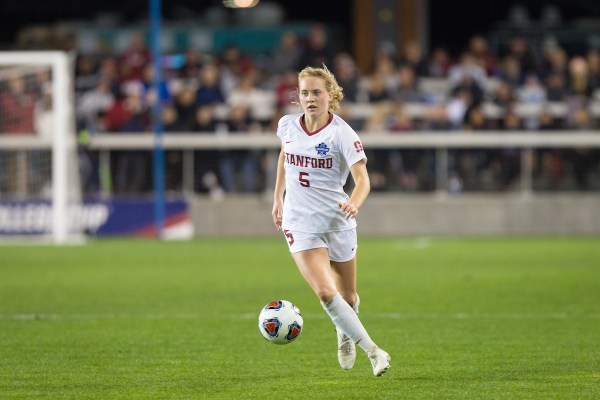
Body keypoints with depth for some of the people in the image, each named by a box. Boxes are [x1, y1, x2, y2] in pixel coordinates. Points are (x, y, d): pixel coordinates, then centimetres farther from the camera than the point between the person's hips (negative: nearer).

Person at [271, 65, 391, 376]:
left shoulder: (341, 133, -14)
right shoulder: (287, 125, -1)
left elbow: (362, 179, -22)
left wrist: (354, 202, -42)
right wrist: (277, 198, 20)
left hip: (337, 220, -1)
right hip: (300, 222, 1)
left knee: (347, 298, 13)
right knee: (325, 292, -19)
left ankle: (345, 334, 48)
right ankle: (372, 351, -12)